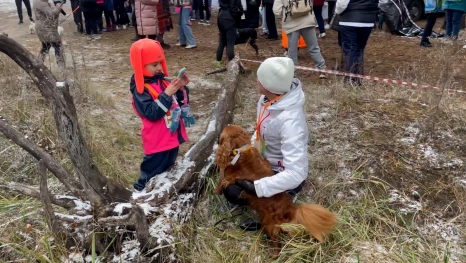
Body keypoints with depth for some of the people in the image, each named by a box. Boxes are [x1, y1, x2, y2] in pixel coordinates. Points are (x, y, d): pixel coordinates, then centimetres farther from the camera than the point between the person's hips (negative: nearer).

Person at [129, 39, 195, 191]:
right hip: (157, 142, -7)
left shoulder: (164, 80, 1)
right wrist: (167, 94, -30)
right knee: (152, 175, 9)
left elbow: (181, 103, 7)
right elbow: (152, 113, -28)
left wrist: (182, 88, -12)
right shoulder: (140, 90, -17)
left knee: (168, 170, 26)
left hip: (173, 136, 7)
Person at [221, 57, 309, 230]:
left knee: (232, 192, -14)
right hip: (266, 160, 8)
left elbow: (296, 173, -39)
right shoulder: (269, 99, -12)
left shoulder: (290, 121, -36)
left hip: (284, 175, -8)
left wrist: (258, 187, -36)